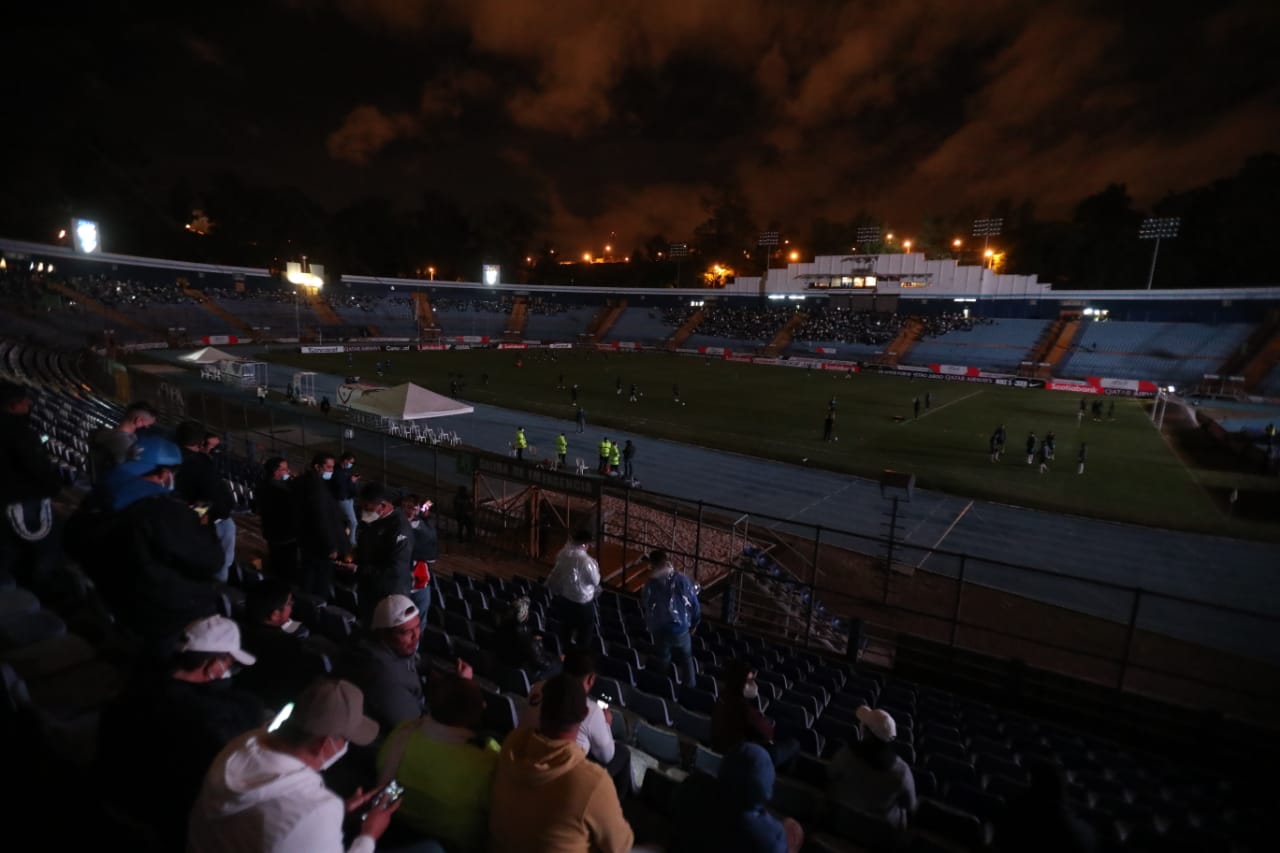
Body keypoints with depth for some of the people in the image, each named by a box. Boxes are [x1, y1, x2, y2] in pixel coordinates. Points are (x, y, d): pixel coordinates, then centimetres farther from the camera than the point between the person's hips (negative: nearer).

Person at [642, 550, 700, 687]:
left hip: (659, 630, 0)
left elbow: (644, 606, 0)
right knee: (686, 659, 20)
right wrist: (694, 624, 11)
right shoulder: (682, 580, -10)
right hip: (681, 628, 0)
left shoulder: (650, 583, -12)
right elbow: (694, 603, -5)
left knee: (663, 661, 21)